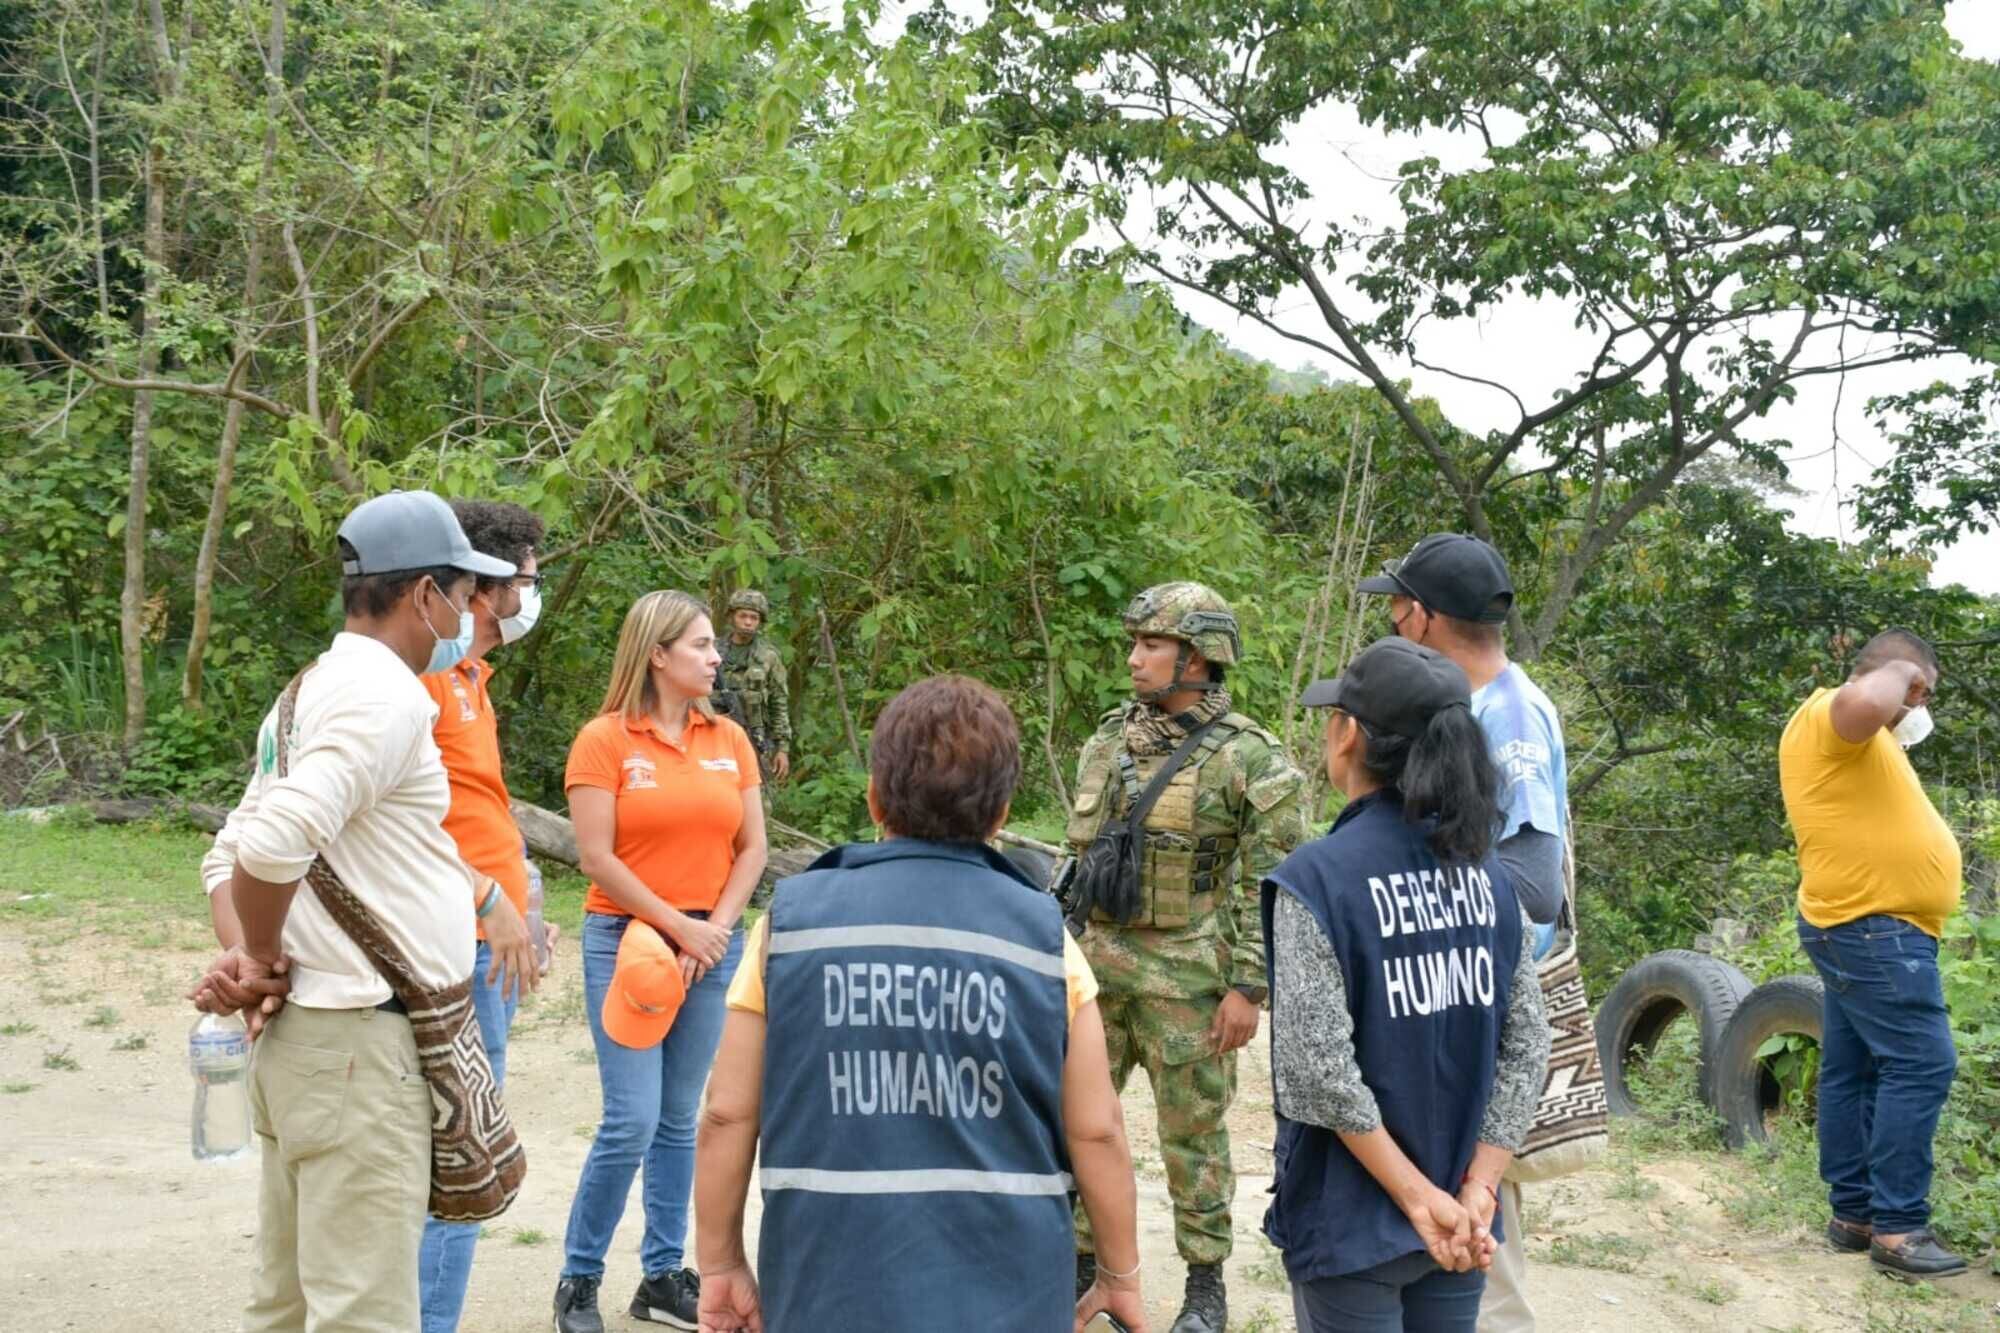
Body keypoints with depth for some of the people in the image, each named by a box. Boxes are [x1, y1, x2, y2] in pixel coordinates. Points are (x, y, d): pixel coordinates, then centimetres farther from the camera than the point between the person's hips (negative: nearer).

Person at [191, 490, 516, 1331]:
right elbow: (273, 843, -27)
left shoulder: (314, 692, 16)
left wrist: (245, 956, 0)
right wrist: (264, 960, -10)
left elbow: (232, 853, 16)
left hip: (304, 1032, 10)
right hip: (359, 1041, -10)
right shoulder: (385, 694, -15)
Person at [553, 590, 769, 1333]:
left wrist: (718, 927, -5)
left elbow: (752, 848, 8)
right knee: (633, 1121, -8)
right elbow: (596, 858, -10)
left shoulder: (729, 740, 7)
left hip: (713, 947, 4)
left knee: (679, 1120, 10)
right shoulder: (604, 740, -6)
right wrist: (678, 926, -12)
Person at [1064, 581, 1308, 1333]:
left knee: (1192, 1131, 5)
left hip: (1186, 976, -5)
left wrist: (1248, 989, -14)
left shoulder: (1248, 758, -11)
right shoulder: (1109, 742, 7)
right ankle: (1079, 1258, 26)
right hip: (1097, 962, 6)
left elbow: (1272, 886, -11)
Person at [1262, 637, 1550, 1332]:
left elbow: (1318, 1073, -21)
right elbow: (1526, 1046, 0)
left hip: (1351, 1222, -5)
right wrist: (1478, 1191, -4)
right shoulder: (1487, 872, 1)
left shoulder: (1318, 878, -16)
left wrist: (1423, 1200, -15)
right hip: (1462, 1222, 5)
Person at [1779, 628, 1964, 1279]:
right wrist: (1897, 671, -18)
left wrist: (1901, 733, 24)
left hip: (1862, 928, 11)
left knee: (1853, 1072, 12)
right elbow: (1868, 702, -37)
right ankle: (1897, 1228, -12)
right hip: (1875, 929, -11)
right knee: (1920, 1065, -13)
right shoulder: (1830, 714, -13)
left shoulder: (1855, 739, 20)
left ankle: (1853, 1213, 18)